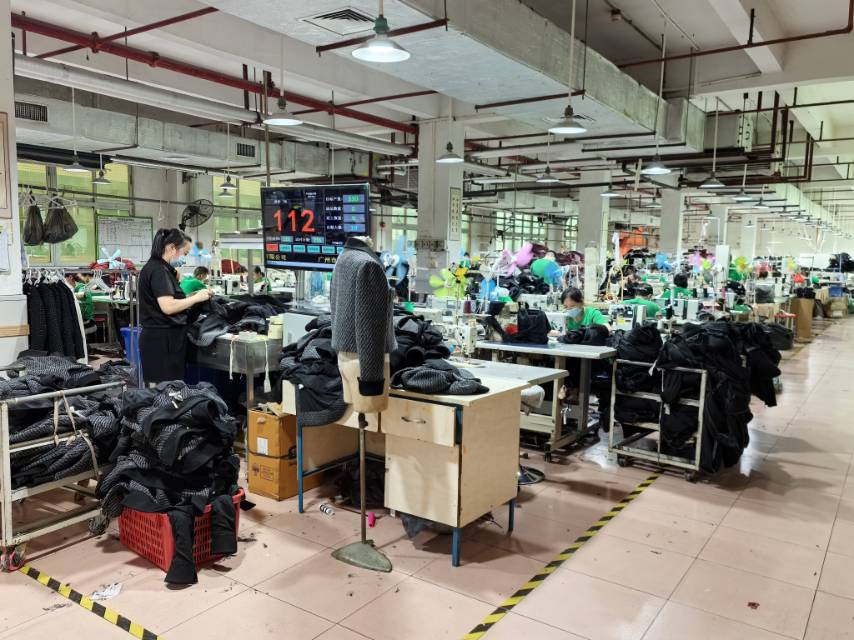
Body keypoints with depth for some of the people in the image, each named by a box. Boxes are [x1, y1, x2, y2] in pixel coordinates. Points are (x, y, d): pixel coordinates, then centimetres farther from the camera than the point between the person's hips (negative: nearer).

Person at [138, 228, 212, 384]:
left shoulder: (160, 268, 16)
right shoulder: (158, 270, -14)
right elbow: (168, 306, -23)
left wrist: (192, 297, 10)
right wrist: (196, 298, -12)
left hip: (166, 337, 10)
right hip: (162, 340, -10)